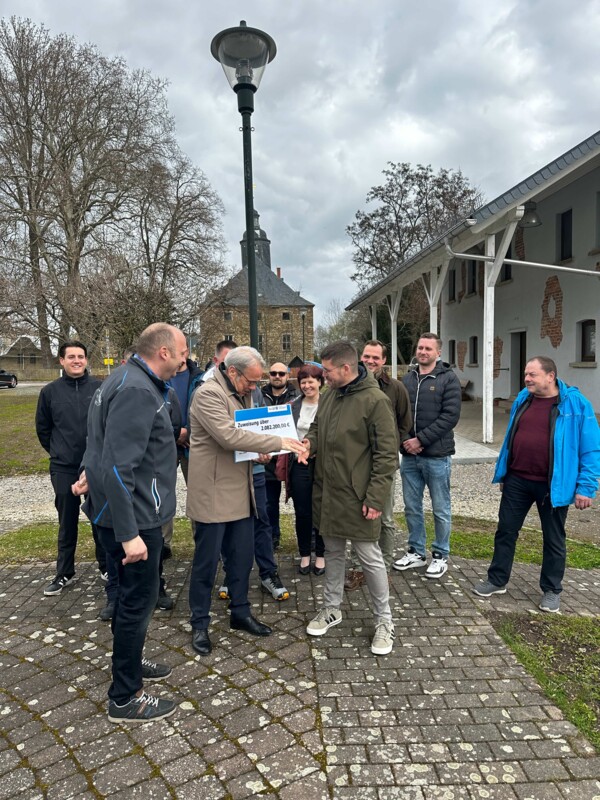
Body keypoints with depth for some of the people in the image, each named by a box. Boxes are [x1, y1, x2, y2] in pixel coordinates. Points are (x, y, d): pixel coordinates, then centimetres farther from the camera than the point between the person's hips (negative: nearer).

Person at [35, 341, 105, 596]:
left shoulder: (100, 388, -7)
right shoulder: (50, 391, -1)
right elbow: (42, 428, 10)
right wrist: (57, 451, 11)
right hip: (63, 469, 1)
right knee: (67, 523, 12)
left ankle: (106, 566, 27)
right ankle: (64, 572, 27)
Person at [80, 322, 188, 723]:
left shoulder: (129, 380, 9)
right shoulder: (137, 391, -24)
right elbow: (118, 467, -29)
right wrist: (128, 533, -28)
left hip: (131, 511, 10)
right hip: (134, 516, -10)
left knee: (135, 595, 24)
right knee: (138, 600, 4)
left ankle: (130, 663, 44)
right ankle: (125, 699, 21)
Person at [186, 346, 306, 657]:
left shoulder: (243, 394, 11)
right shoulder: (208, 393, -17)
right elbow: (228, 435, -28)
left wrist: (261, 450, 1)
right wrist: (278, 442, -26)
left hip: (240, 491, 8)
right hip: (213, 493, -8)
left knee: (242, 556, 16)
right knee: (206, 561, 6)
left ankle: (240, 613, 33)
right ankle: (199, 624, 23)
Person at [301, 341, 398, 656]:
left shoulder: (375, 401, -17)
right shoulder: (328, 396, 6)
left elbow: (387, 455, -16)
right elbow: (317, 427, 20)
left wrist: (375, 498, -18)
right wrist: (309, 441, -4)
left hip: (356, 496, -7)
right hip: (326, 491, 7)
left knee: (370, 557, 6)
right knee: (333, 551, 20)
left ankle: (384, 620, 25)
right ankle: (332, 608, 38)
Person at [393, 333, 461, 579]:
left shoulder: (448, 379, -4)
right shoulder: (407, 379, 9)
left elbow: (450, 416, -13)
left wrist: (421, 440, -17)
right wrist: (405, 440, -9)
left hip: (436, 456, -4)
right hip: (409, 455, 4)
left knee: (440, 510, 8)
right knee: (412, 508, 13)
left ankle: (440, 556, 24)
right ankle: (416, 552, 29)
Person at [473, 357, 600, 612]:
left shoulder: (575, 404, -11)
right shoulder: (522, 399, 4)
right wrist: (502, 472, 15)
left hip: (552, 485, -4)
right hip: (516, 480, 5)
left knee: (553, 539, 12)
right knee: (506, 531, 12)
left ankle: (551, 590, 29)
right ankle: (497, 580, 27)